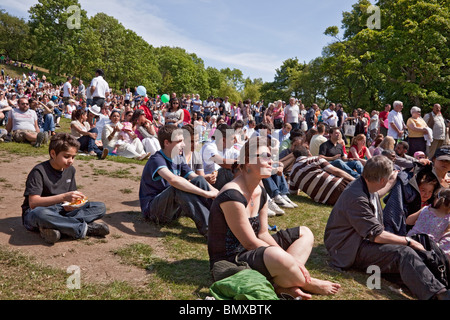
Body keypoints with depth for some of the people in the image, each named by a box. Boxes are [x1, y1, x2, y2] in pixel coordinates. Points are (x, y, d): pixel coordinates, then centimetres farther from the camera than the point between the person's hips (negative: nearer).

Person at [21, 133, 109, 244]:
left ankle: (51, 228, -25)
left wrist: (69, 205, -13)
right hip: (34, 214, -6)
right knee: (40, 214, -44)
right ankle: (85, 229, -27)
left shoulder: (70, 170, 7)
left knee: (100, 207, -10)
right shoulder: (39, 171, -13)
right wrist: (63, 197, -31)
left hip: (61, 212, 6)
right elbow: (33, 203, -22)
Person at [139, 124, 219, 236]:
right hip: (152, 209, -7)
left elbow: (196, 178, -2)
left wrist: (217, 193, -21)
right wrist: (206, 193, -42)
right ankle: (207, 228, -39)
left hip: (172, 207, 7)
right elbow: (172, 179, -40)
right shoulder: (156, 160, -20)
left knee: (199, 180, -12)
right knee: (178, 187, -35)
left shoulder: (178, 159, 6)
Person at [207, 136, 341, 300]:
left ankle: (284, 284, -13)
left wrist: (291, 259, -10)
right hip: (229, 260, -10)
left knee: (305, 233, 12)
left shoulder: (260, 192, 6)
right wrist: (289, 259, -17)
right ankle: (309, 284, -5)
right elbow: (250, 243, -22)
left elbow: (263, 234, 4)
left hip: (254, 250, 10)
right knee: (275, 256, -40)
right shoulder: (232, 196, -24)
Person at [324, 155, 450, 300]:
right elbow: (377, 235, -24)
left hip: (364, 240, 10)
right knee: (404, 253, -26)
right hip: (349, 251, -10)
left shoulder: (367, 186, 5)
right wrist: (408, 241, -15)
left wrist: (392, 182, 44)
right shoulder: (356, 198, -26)